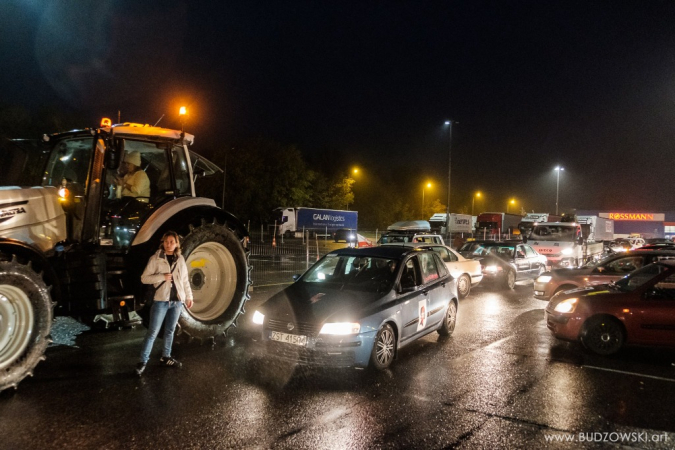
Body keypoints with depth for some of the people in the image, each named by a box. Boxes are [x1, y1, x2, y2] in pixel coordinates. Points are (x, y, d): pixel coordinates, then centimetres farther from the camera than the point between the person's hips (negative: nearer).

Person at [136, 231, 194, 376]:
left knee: (170, 331, 14)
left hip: (177, 301, 4)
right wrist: (161, 277, -19)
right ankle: (143, 361, 6)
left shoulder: (180, 259, 7)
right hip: (161, 301, -4)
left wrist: (189, 296, 11)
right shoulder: (155, 259, -5)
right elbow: (144, 278, -6)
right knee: (153, 332, -2)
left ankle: (166, 358, 26)